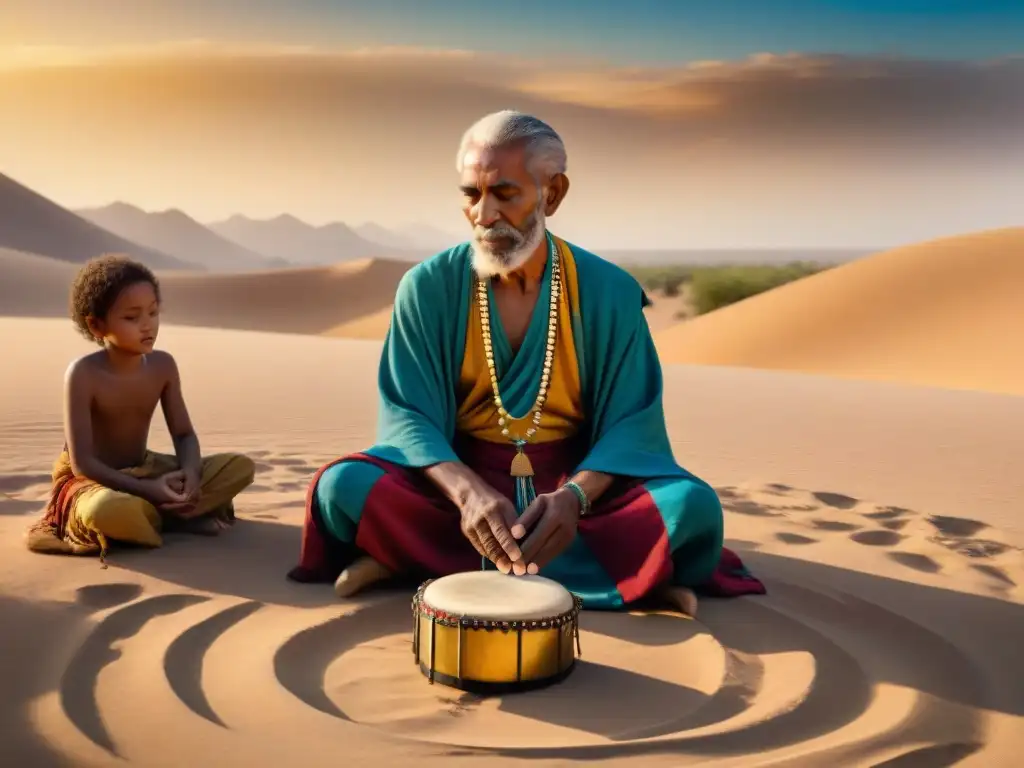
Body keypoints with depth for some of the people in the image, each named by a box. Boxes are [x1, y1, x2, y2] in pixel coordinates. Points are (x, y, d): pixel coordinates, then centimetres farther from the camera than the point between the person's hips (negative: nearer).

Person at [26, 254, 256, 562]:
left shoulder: (162, 365, -6)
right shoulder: (83, 373, -21)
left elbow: (184, 434, 0)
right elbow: (82, 462, -24)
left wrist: (190, 472, -23)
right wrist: (146, 489, -33)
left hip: (143, 471, 6)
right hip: (92, 480, -6)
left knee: (241, 466, -10)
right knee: (109, 509, -44)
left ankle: (150, 514, -17)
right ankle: (182, 515, -15)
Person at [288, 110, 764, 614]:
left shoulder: (610, 291, -6)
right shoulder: (427, 286, -7)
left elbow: (630, 421, -8)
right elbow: (409, 414, -11)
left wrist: (575, 496, -28)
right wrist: (468, 492, -31)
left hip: (577, 479, 1)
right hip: (454, 477, -1)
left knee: (694, 505, -27)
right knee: (342, 487, -27)